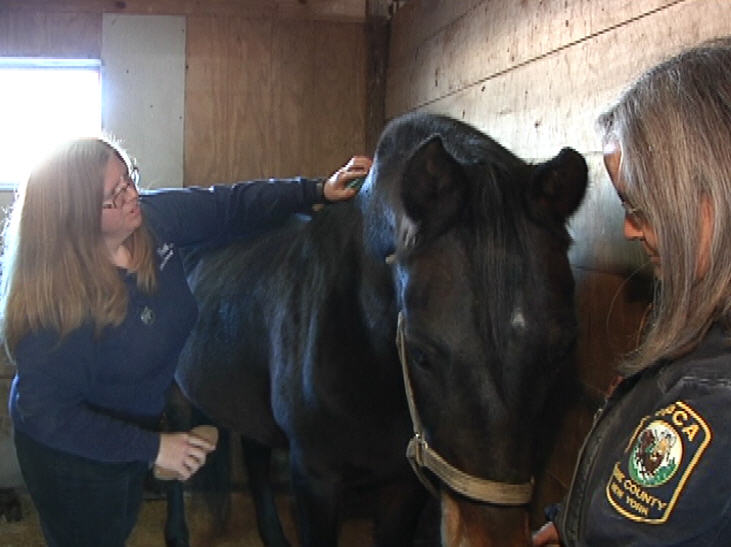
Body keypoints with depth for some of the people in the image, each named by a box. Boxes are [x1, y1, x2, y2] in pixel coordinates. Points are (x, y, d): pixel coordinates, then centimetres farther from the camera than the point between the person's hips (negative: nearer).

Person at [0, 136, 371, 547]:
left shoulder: (155, 218, -20)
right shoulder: (54, 302, -37)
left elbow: (230, 206, -5)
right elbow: (49, 415, -29)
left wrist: (317, 191, -11)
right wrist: (152, 447, -28)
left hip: (142, 416, 7)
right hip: (72, 458, -6)